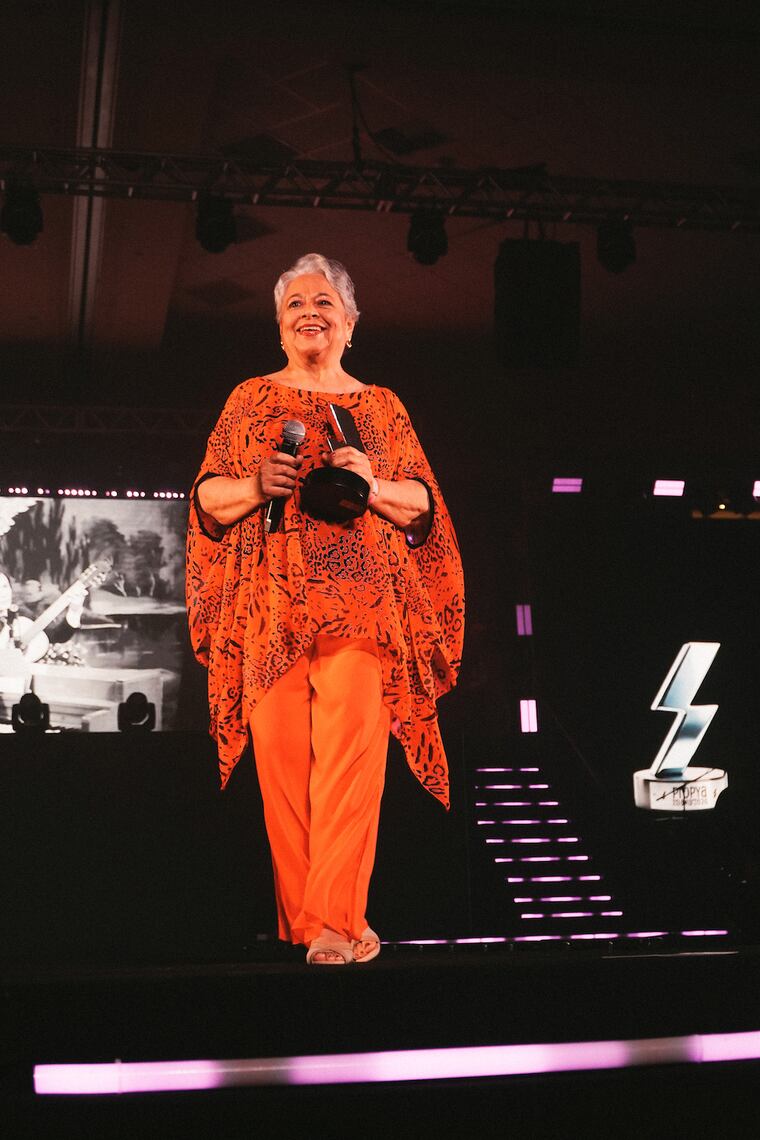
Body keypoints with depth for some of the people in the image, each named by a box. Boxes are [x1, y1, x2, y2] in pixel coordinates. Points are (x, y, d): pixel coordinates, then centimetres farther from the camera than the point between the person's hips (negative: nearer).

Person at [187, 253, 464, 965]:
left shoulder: (381, 407, 16)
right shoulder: (250, 400, 17)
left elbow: (423, 504, 13)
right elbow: (207, 496, 13)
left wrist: (375, 487, -8)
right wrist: (255, 486, -8)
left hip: (361, 603, -1)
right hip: (270, 604, 1)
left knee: (350, 753, -13)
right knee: (281, 754, -4)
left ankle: (334, 921, -11)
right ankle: (303, 917, 5)